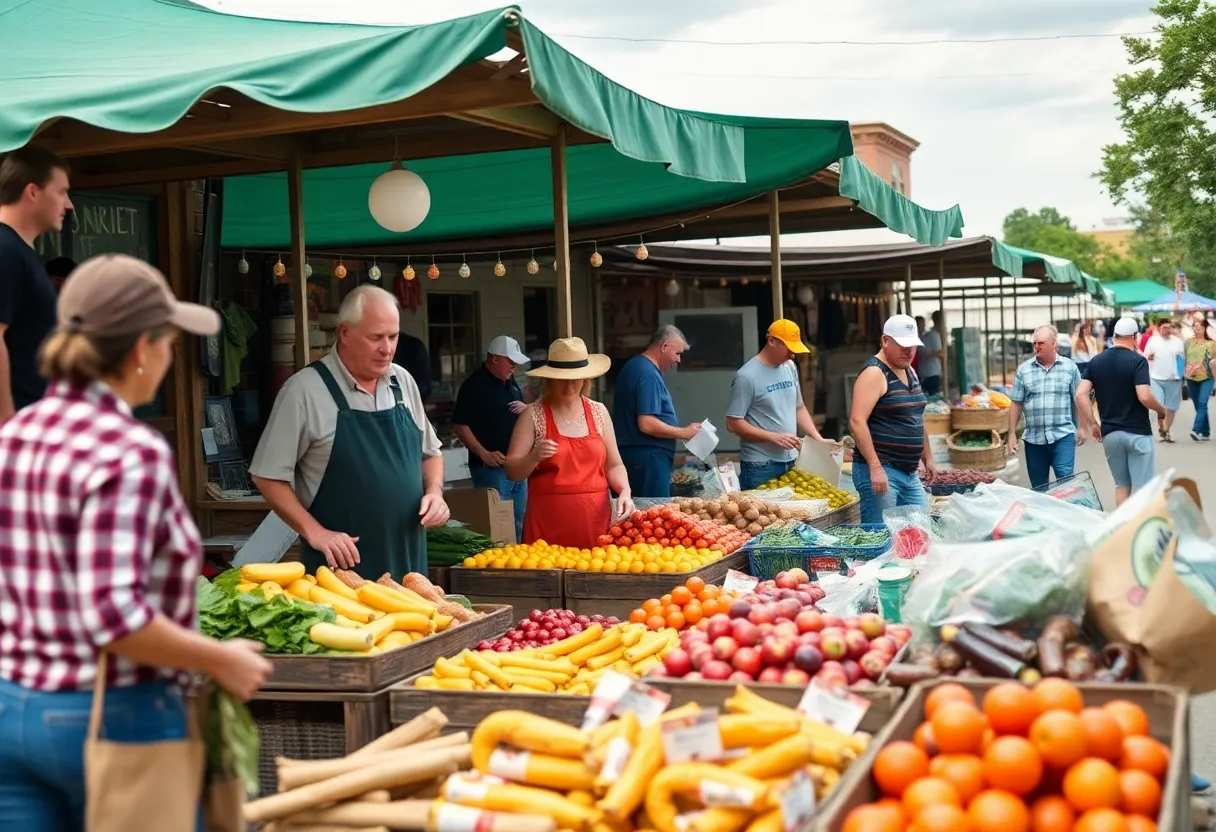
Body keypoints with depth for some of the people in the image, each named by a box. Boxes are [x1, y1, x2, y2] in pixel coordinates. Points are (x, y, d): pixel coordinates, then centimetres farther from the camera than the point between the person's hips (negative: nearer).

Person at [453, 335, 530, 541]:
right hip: (491, 467, -8)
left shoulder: (511, 382, 13)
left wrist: (526, 408, 1)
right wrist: (484, 454, -21)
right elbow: (459, 425, -14)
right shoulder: (475, 384, -11)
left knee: (519, 524, 14)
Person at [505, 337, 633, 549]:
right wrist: (534, 457, -20)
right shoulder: (533, 415, -1)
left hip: (595, 518, 3)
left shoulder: (599, 412, 8)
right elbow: (512, 472, -2)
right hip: (548, 521, -3)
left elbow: (613, 465, 13)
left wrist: (625, 491, -4)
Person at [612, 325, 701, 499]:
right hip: (647, 456, -10)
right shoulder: (649, 374, -17)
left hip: (631, 452, 10)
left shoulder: (634, 366, 15)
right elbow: (646, 425, -23)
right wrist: (684, 433, -12)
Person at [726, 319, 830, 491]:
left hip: (791, 462, 7)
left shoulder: (790, 368, 9)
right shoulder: (747, 376, -13)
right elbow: (734, 423, -13)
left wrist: (818, 438, 6)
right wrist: (774, 437, -17)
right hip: (760, 467, -6)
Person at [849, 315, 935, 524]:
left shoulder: (909, 371, 15)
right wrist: (875, 467, -25)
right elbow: (857, 422, -21)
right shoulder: (874, 374, -13)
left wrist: (927, 458, 25)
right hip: (880, 470, -9)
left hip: (909, 473, 9)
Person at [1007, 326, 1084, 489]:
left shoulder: (1069, 367, 3)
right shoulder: (1023, 369, 5)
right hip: (1033, 438, 2)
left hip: (1063, 435, -2)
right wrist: (1012, 434, 4)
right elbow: (1016, 404, 6)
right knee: (1038, 487, 8)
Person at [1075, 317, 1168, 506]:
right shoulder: (1138, 361, -10)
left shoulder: (1096, 362, 5)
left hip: (1109, 433, 5)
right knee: (1142, 487, 2)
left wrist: (1092, 423, 3)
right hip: (1137, 432, -5)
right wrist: (1162, 411, 0)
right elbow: (1144, 397, -19)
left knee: (1121, 484, 15)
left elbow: (1080, 394, -3)